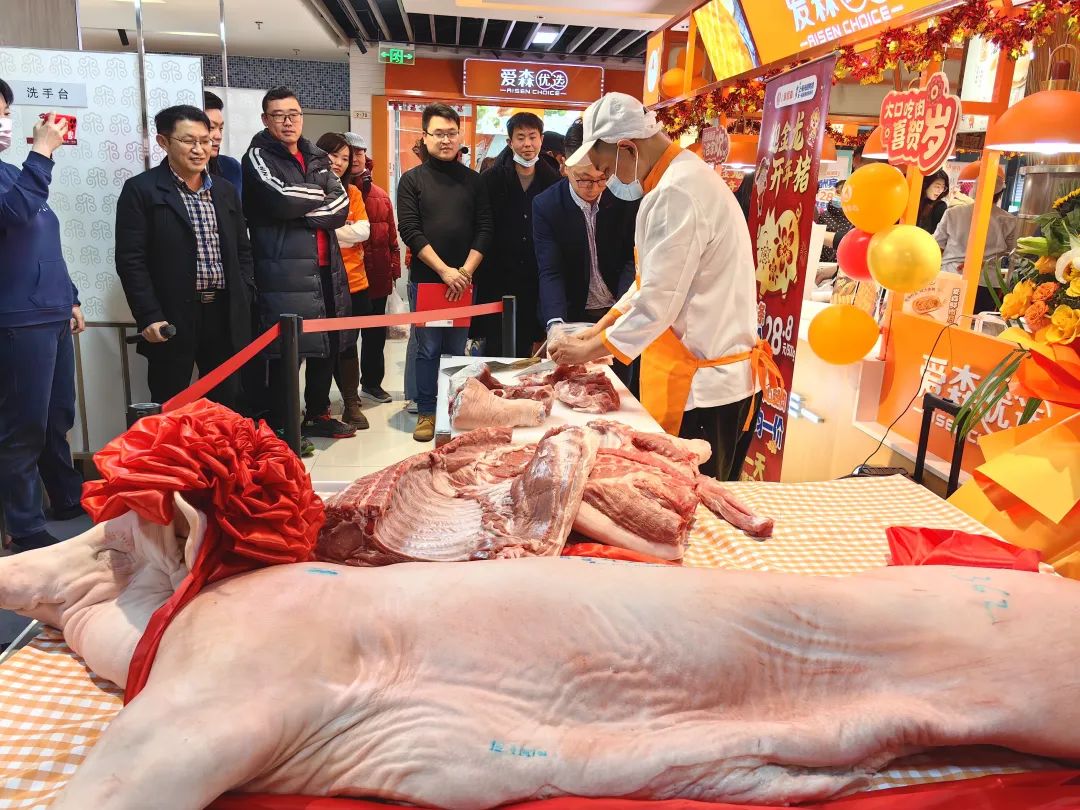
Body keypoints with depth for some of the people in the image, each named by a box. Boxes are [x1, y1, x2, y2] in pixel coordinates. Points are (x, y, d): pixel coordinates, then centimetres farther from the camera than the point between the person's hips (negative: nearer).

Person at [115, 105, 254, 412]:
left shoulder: (225, 190, 15)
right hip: (172, 319, -5)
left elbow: (242, 250, 18)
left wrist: (244, 299, 5)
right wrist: (149, 317, -15)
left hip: (225, 315, 5)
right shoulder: (140, 190, -3)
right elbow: (130, 260, -7)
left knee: (227, 405, 13)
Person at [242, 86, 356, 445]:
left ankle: (317, 414, 31)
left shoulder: (316, 157, 17)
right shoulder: (258, 157, -1)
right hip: (284, 274, -6)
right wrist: (320, 195, -2)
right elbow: (283, 199, -19)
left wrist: (303, 213, -12)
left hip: (326, 269, 7)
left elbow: (341, 206, 3)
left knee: (328, 347, 14)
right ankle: (281, 428, 9)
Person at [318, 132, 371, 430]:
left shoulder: (353, 192, 11)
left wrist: (327, 231, -10)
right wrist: (344, 232, -10)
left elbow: (363, 230, -2)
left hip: (353, 282, 3)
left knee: (347, 344, 6)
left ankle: (352, 403, 15)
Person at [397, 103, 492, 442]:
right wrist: (444, 270, -13)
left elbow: (484, 229, 5)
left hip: (462, 280, 2)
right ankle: (427, 412, 13)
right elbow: (410, 230, -5)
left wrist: (465, 271, -8)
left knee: (457, 349, 6)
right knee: (428, 349, 2)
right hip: (425, 279, -2)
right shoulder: (412, 180, 4)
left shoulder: (473, 180, 10)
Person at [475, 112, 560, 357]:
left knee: (524, 351, 9)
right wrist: (479, 273, -7)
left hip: (535, 280, 2)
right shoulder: (492, 179, 1)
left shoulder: (553, 182, 5)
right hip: (498, 279, -2)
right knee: (495, 350, 1)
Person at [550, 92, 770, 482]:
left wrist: (590, 350, -8)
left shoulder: (678, 194, -19)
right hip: (717, 378, 10)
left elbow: (658, 303, -20)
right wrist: (599, 329, 15)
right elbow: (653, 279, 20)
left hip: (703, 388, -10)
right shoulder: (686, 176, 14)